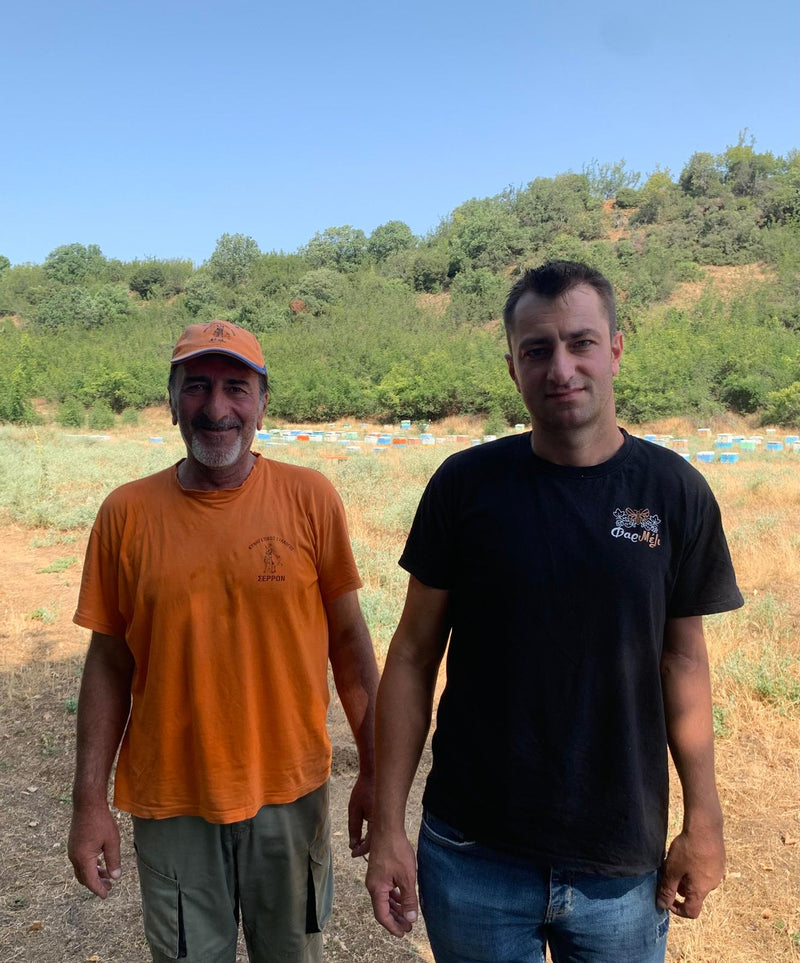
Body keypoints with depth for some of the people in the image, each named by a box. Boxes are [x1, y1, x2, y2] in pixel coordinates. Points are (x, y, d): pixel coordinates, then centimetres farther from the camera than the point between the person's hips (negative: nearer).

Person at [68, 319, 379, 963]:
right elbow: (110, 665, 0)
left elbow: (348, 640, -3)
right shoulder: (127, 512, -6)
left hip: (290, 792, 0)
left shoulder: (309, 498, -8)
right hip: (169, 803, 0)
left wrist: (374, 772, -1)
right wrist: (89, 803, 0)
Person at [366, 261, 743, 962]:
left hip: (622, 865, 1)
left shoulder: (675, 493, -6)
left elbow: (683, 659, 2)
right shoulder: (467, 484, -10)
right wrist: (387, 825, -5)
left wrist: (704, 822, 3)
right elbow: (414, 654, -6)